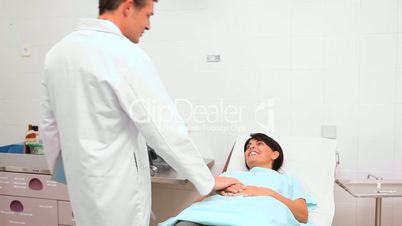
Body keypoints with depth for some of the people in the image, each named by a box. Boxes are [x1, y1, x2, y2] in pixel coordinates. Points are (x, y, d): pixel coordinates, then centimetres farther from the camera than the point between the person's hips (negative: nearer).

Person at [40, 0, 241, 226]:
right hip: (116, 184, -8)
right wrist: (208, 180, -10)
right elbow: (164, 127, -20)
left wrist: (61, 168, 25)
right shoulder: (125, 55, -20)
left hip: (82, 178, 8)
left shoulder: (58, 51, 4)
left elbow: (49, 123, 12)